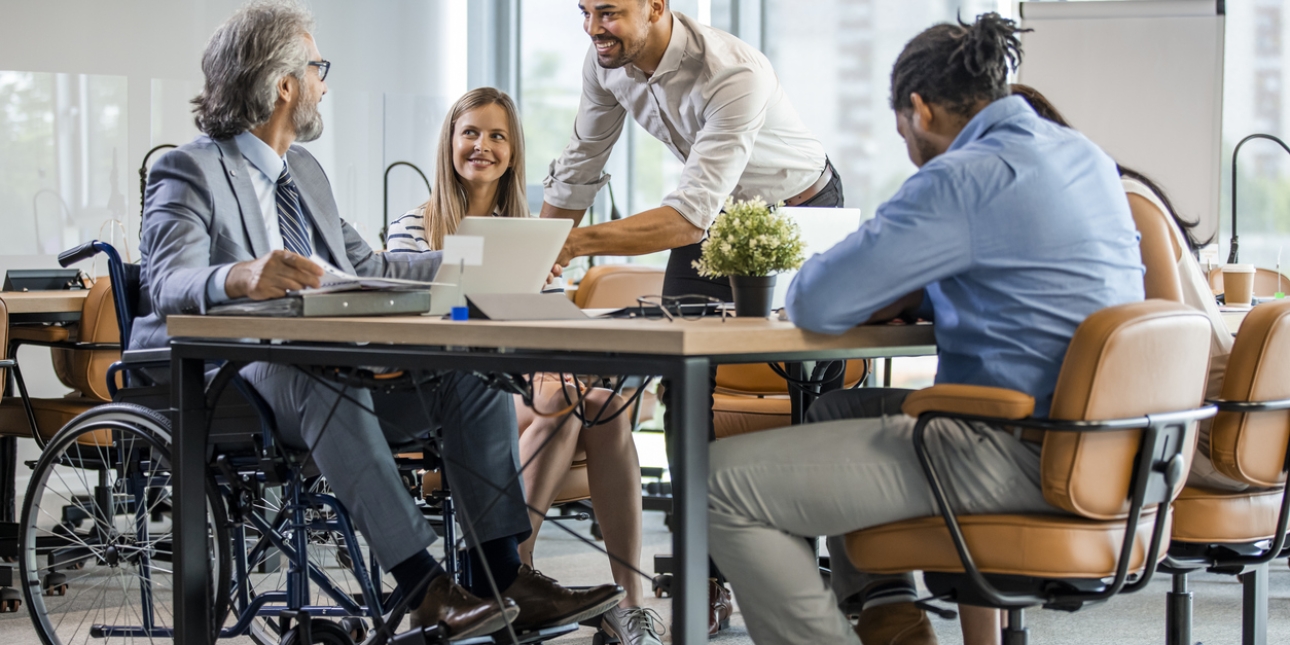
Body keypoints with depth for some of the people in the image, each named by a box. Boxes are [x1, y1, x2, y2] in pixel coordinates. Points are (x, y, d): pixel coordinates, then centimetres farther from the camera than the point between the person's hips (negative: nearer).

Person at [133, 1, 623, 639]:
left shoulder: (304, 171, 22)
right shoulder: (190, 170, -6)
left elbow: (366, 267, 24)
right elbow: (169, 281, -23)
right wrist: (242, 277, -46)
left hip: (325, 372, 8)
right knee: (321, 375, -39)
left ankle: (501, 573, -16)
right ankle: (422, 584, -38)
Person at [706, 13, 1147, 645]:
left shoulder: (965, 178, -16)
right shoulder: (1085, 156, 13)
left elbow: (815, 305, -15)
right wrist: (914, 297, 14)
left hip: (1014, 453, -10)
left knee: (723, 482, -11)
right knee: (836, 408, 32)